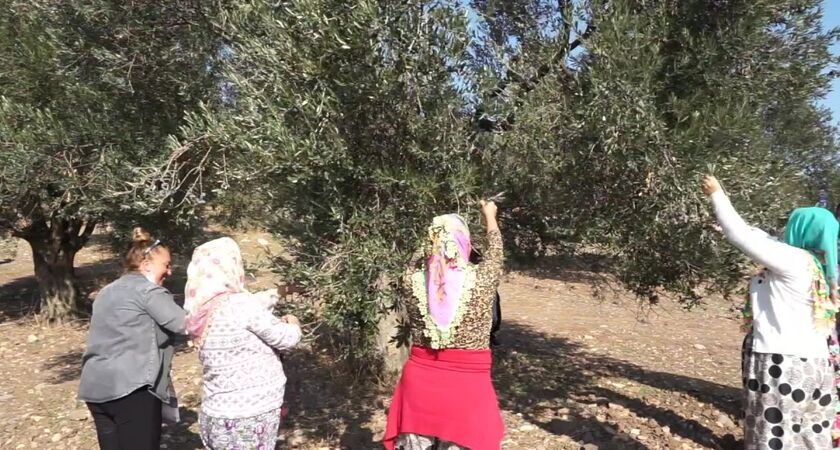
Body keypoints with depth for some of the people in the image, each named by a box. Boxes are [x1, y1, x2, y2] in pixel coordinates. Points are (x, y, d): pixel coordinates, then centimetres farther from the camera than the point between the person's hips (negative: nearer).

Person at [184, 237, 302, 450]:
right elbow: (286, 339, -13)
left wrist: (272, 296, 14)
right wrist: (293, 324, 6)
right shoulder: (240, 304, -21)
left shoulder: (203, 311, 2)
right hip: (248, 416, -7)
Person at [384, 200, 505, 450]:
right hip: (467, 383, -2)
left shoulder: (414, 280, -11)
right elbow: (495, 252, 7)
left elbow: (417, 257, 13)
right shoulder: (481, 280, -15)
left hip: (420, 380, 2)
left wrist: (438, 236, 30)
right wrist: (490, 216, 25)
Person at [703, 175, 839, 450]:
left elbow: (740, 236, -12)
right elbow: (764, 241, 23)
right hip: (813, 366, 8)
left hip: (780, 364, -8)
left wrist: (716, 194, 0)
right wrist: (727, 219, 28)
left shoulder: (793, 260, -14)